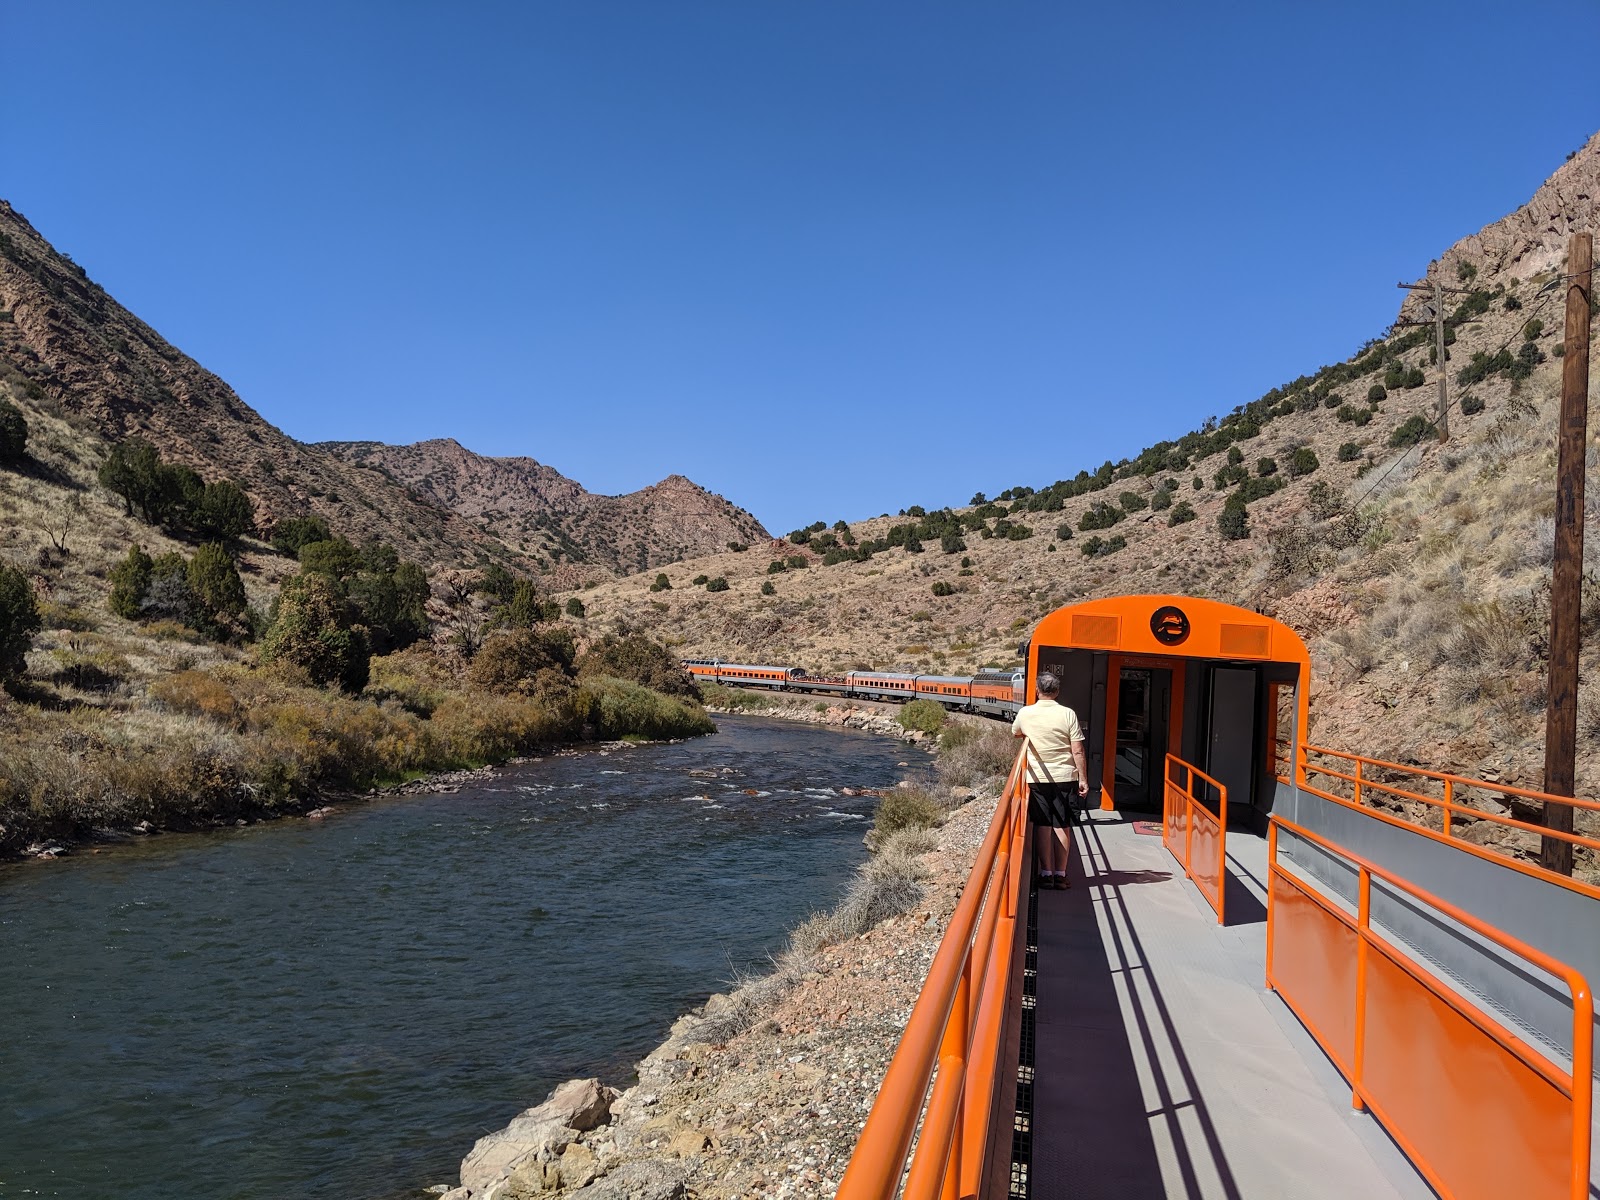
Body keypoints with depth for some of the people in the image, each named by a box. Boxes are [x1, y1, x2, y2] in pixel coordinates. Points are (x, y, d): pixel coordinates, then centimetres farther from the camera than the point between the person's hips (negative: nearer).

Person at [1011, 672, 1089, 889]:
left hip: (1037, 778, 1)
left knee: (1042, 826, 6)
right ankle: (1061, 874, 9)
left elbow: (1015, 733, 21)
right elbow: (1078, 751, -8)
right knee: (1062, 826, 6)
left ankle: (1046, 873, 6)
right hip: (1064, 776, 0)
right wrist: (1083, 779, -1)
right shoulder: (1067, 714, -7)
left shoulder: (1025, 713, -2)